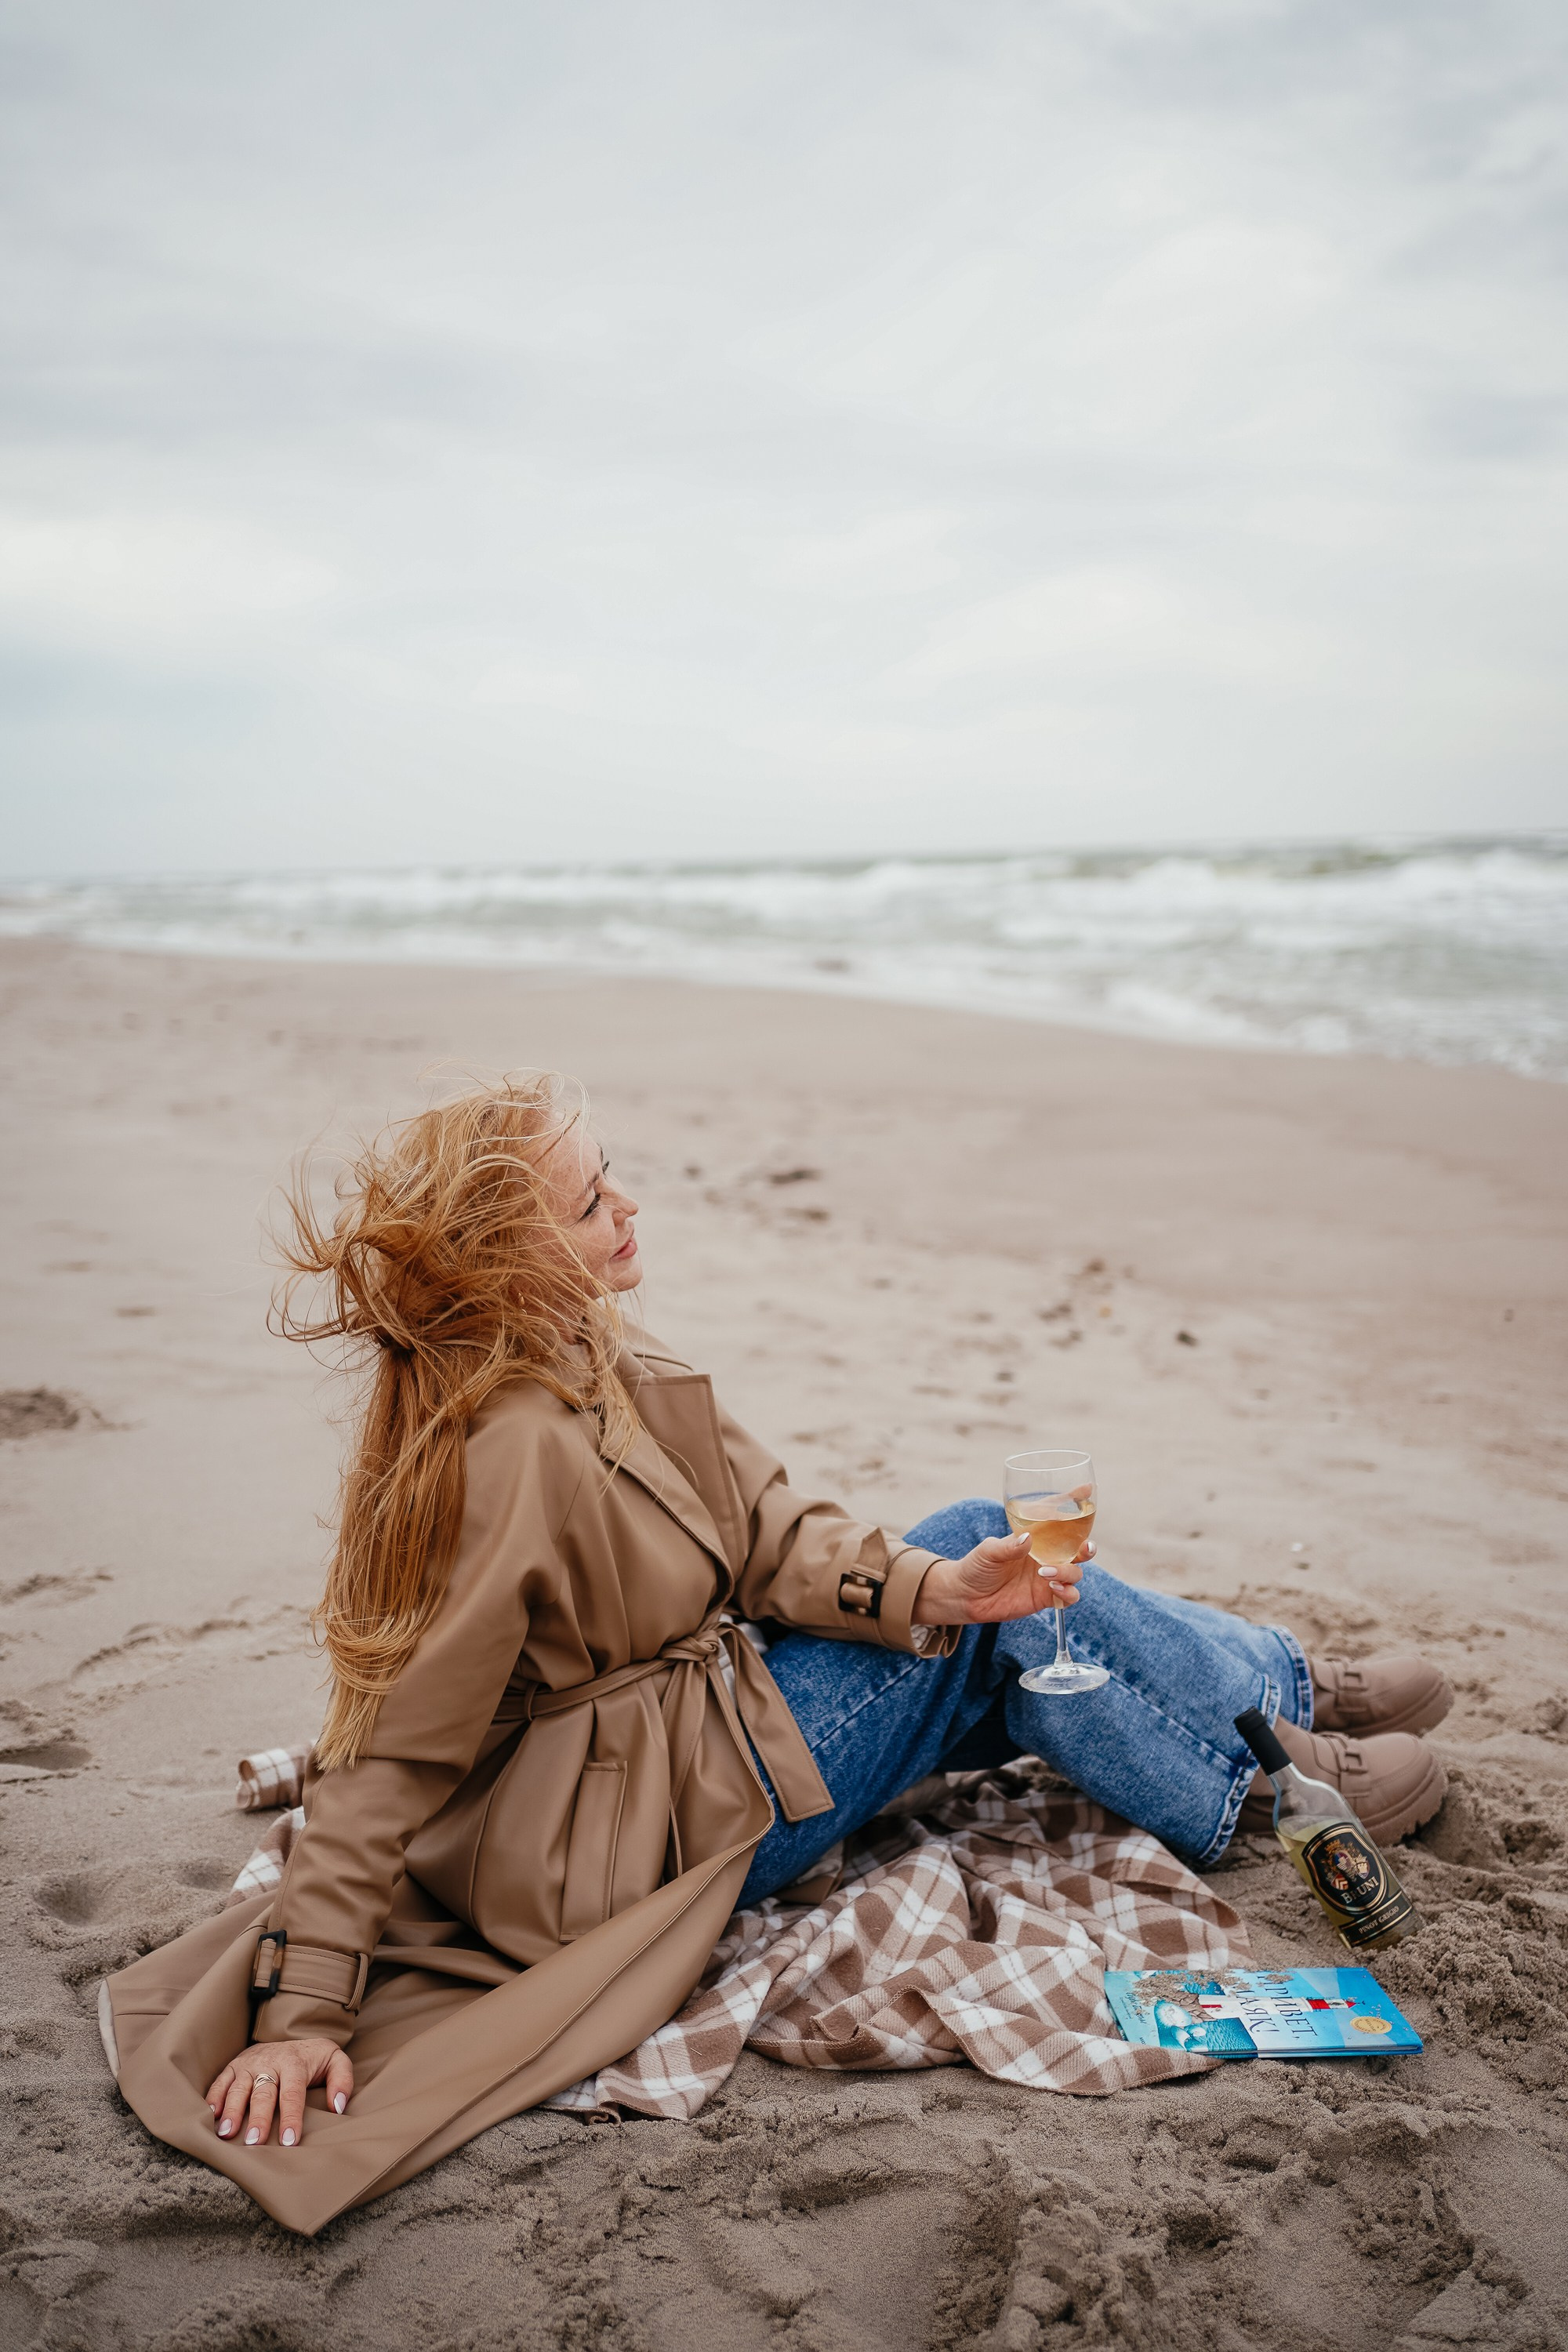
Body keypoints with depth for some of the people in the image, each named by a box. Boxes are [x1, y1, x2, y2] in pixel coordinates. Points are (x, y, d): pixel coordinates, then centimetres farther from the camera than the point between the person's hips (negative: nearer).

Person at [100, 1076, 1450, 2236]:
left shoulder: (589, 1359, -3)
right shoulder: (504, 1460, -31)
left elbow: (767, 1531, -4)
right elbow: (387, 1754, -27)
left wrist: (934, 1586, -17)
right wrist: (300, 2014, -25)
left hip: (706, 1696, 9)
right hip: (641, 1819, -9)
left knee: (975, 1547, 7)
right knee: (996, 1635, -6)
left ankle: (1291, 1685, 23)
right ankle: (1267, 1783, 15)